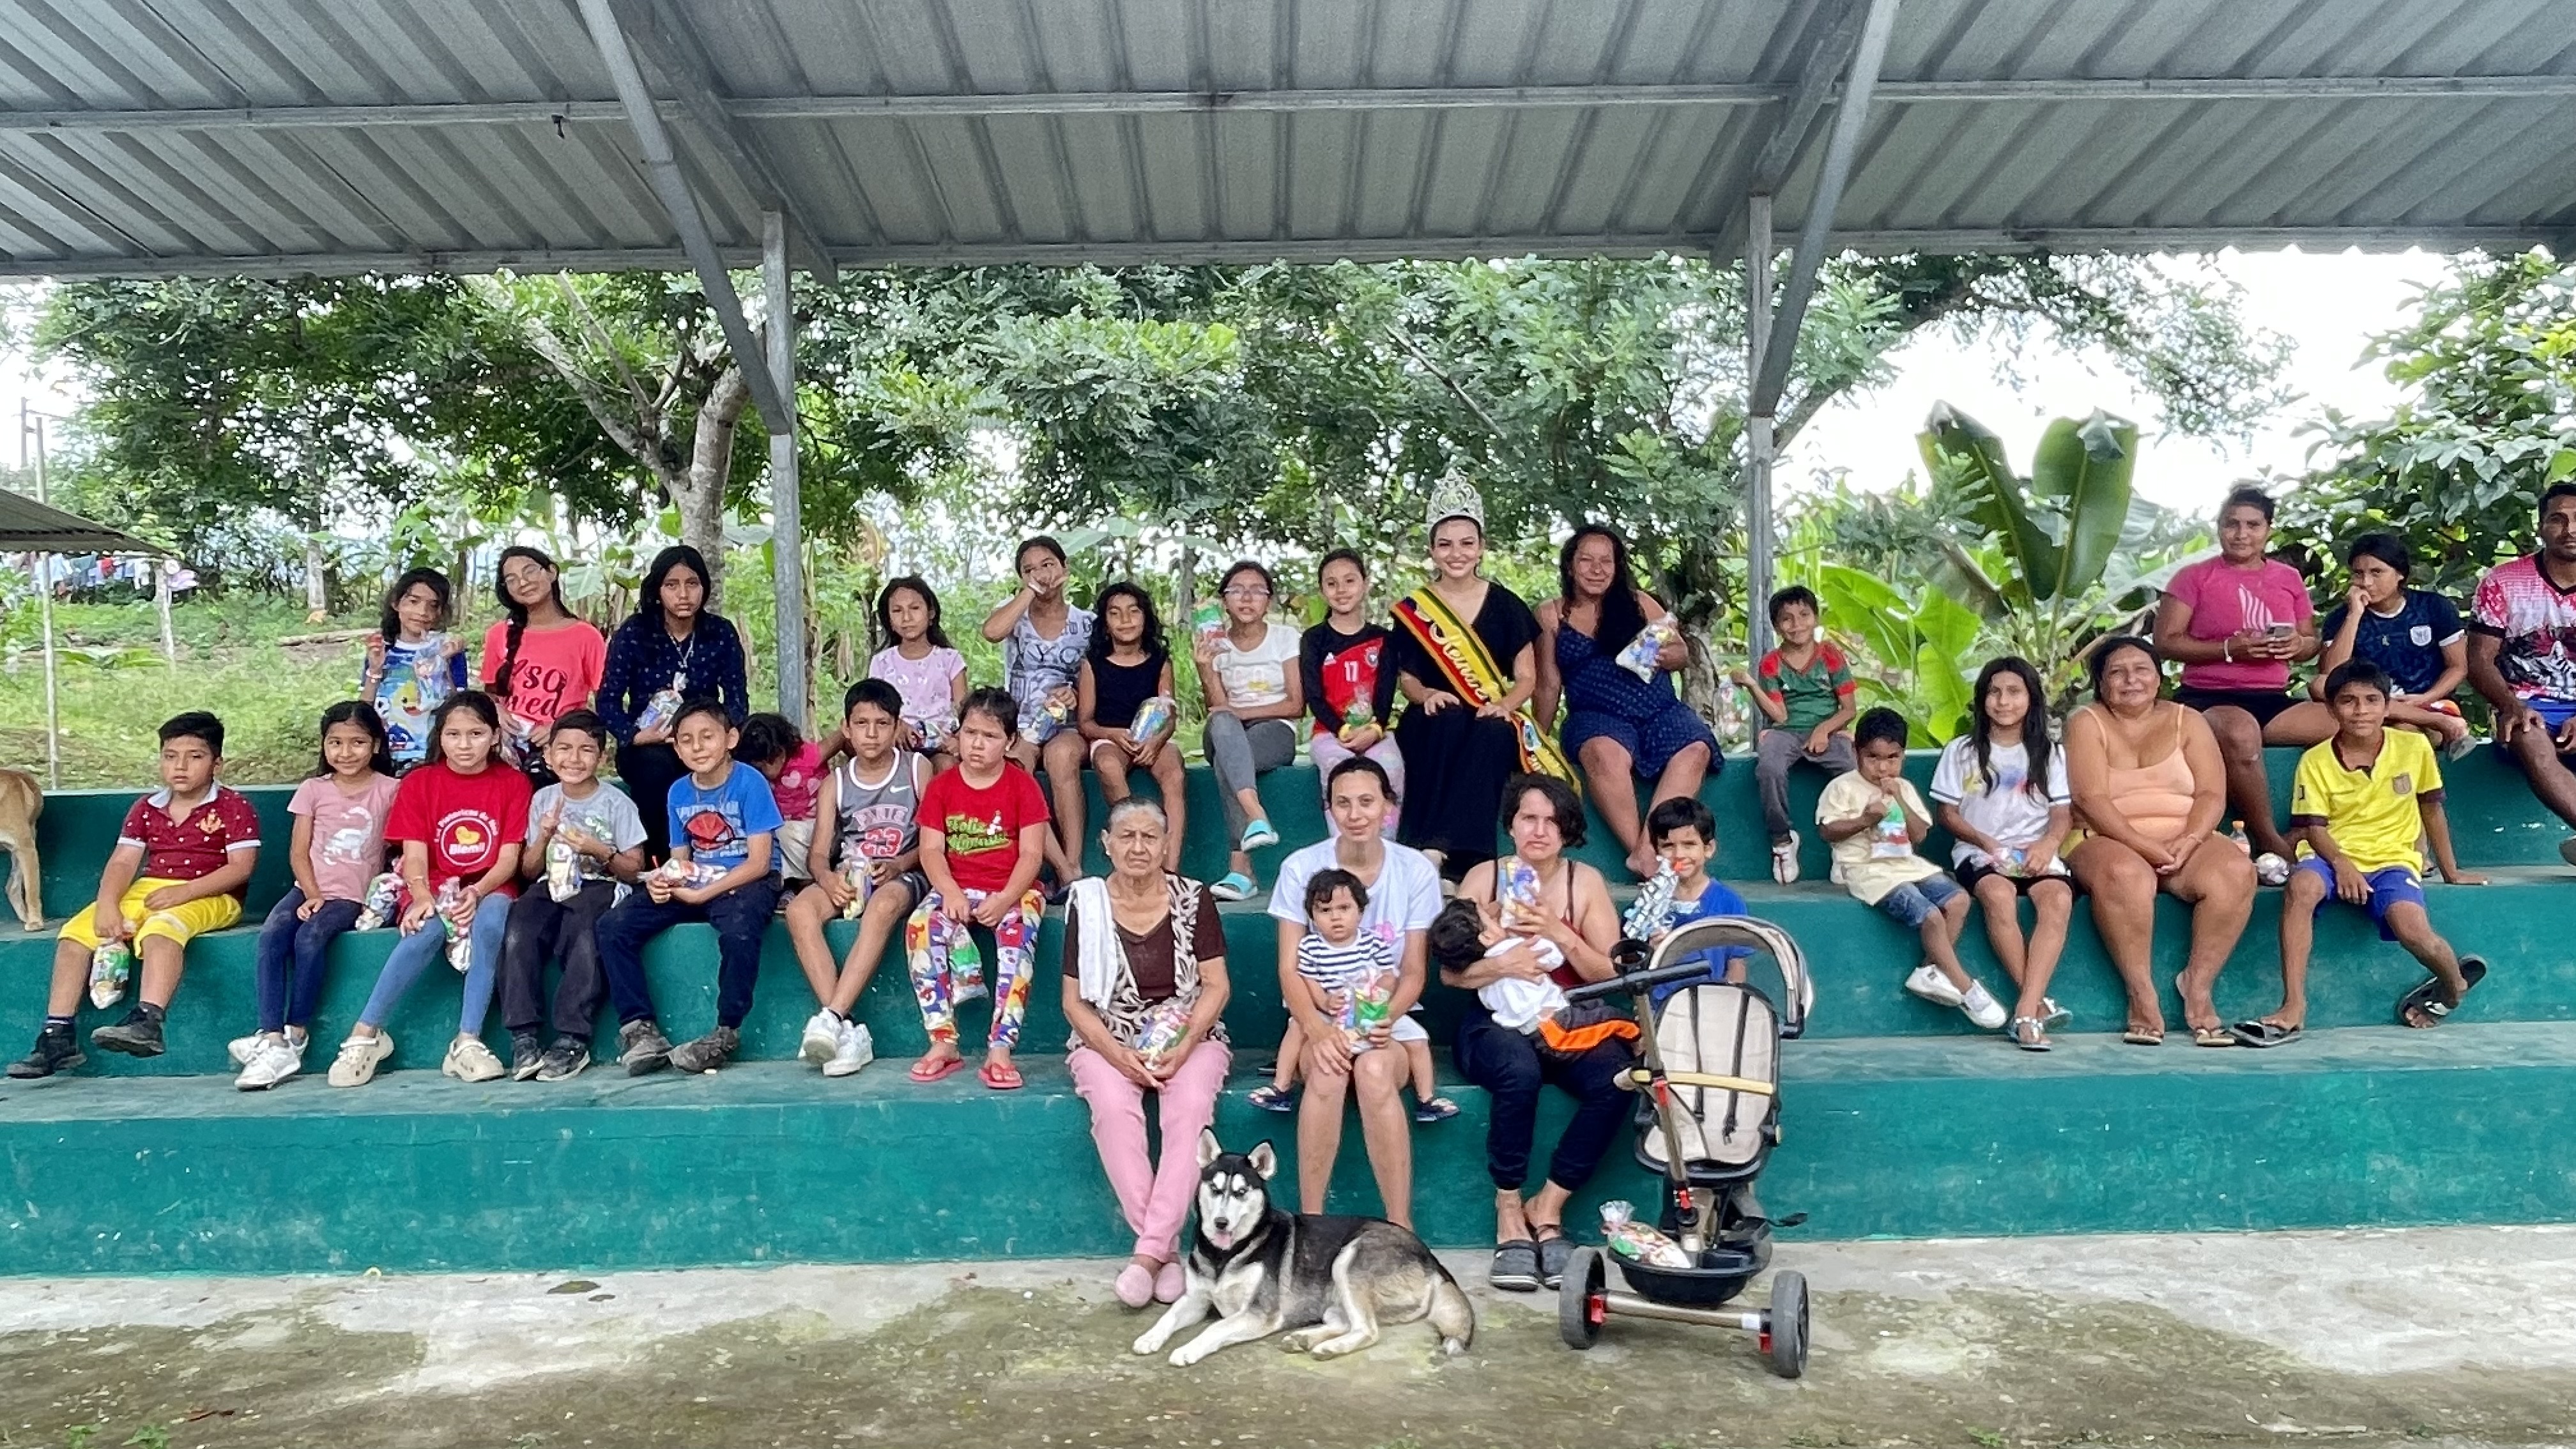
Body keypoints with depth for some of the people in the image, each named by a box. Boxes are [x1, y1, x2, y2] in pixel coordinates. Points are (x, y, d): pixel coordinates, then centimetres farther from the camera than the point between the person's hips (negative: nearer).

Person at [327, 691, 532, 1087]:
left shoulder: (513, 783, 3)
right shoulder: (419, 783, 5)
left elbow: (509, 858, -4)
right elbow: (415, 854, -4)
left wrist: (477, 892, -23)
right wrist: (421, 896, -25)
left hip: (490, 888, 0)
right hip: (434, 888, 1)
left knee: (491, 918, -36)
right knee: (427, 928, -34)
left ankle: (467, 1042, -34)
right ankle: (365, 1035, -22)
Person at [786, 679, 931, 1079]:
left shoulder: (917, 768, 5)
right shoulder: (835, 783, 11)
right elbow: (818, 853, 4)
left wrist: (900, 864, -19)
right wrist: (828, 879, -19)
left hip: (903, 876, -3)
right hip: (847, 876, 3)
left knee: (885, 905, -39)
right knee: (799, 910, -28)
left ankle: (831, 1017, -42)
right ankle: (847, 1031, -34)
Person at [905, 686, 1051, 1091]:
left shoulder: (1023, 786, 0)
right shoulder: (942, 787, 7)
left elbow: (1032, 853, -7)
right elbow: (931, 849, -2)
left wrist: (1005, 900, -23)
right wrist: (950, 892, -21)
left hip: (1013, 890, -2)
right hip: (957, 888, 2)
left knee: (1017, 933, -35)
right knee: (921, 924, -29)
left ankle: (999, 1050, -34)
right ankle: (944, 1043, -25)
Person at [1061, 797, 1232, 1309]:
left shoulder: (1193, 899, -1)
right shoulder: (1087, 903, -1)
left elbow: (1215, 985, -2)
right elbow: (1074, 1001, 0)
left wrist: (1183, 1047, -17)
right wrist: (1116, 1054, -16)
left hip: (1189, 1036, 0)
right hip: (1108, 1039, 0)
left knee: (1191, 1107, -32)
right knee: (1113, 1108, -32)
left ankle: (1149, 1252, -28)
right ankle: (1167, 1248, -25)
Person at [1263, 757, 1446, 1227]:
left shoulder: (1417, 870, -1)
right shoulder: (1300, 868, -3)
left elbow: (1413, 973, 0)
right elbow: (1290, 970, -7)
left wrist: (1384, 1018, -22)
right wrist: (1318, 1029, -26)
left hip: (1388, 1018, 0)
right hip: (1318, 1016, 0)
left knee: (1374, 1069, -34)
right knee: (1327, 1070, -34)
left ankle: (1401, 1229, -26)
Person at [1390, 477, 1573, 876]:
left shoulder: (1506, 606, 7)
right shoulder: (1413, 610, 7)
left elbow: (1527, 677, 6)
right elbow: (1406, 678, 9)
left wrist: (1505, 705, -15)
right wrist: (1426, 695, -14)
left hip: (1493, 719, 1)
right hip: (1433, 725, 0)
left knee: (1494, 733, -35)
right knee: (1450, 719, -36)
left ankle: (1435, 851, -43)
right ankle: (1433, 856, -43)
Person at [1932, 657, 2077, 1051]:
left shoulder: (2050, 753, 16)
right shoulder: (1962, 751, 12)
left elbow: (2063, 815, 7)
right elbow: (1948, 815, 7)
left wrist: (2048, 844, -16)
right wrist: (1985, 842, -11)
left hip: (2036, 852, 1)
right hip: (1979, 853, -1)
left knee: (2059, 899, -33)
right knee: (1999, 895, -37)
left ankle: (2025, 1014, -40)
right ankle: (2038, 1003, -32)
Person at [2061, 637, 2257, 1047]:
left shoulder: (2187, 721, 13)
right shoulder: (2087, 723, 3)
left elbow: (2212, 794, 2)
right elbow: (2091, 799, -10)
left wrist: (2189, 840, -17)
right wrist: (2146, 846, -21)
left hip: (2185, 842, 3)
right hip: (2108, 841, -3)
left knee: (2236, 872, -27)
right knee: (2125, 874, -37)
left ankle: (2198, 983, -18)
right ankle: (2141, 994, -28)